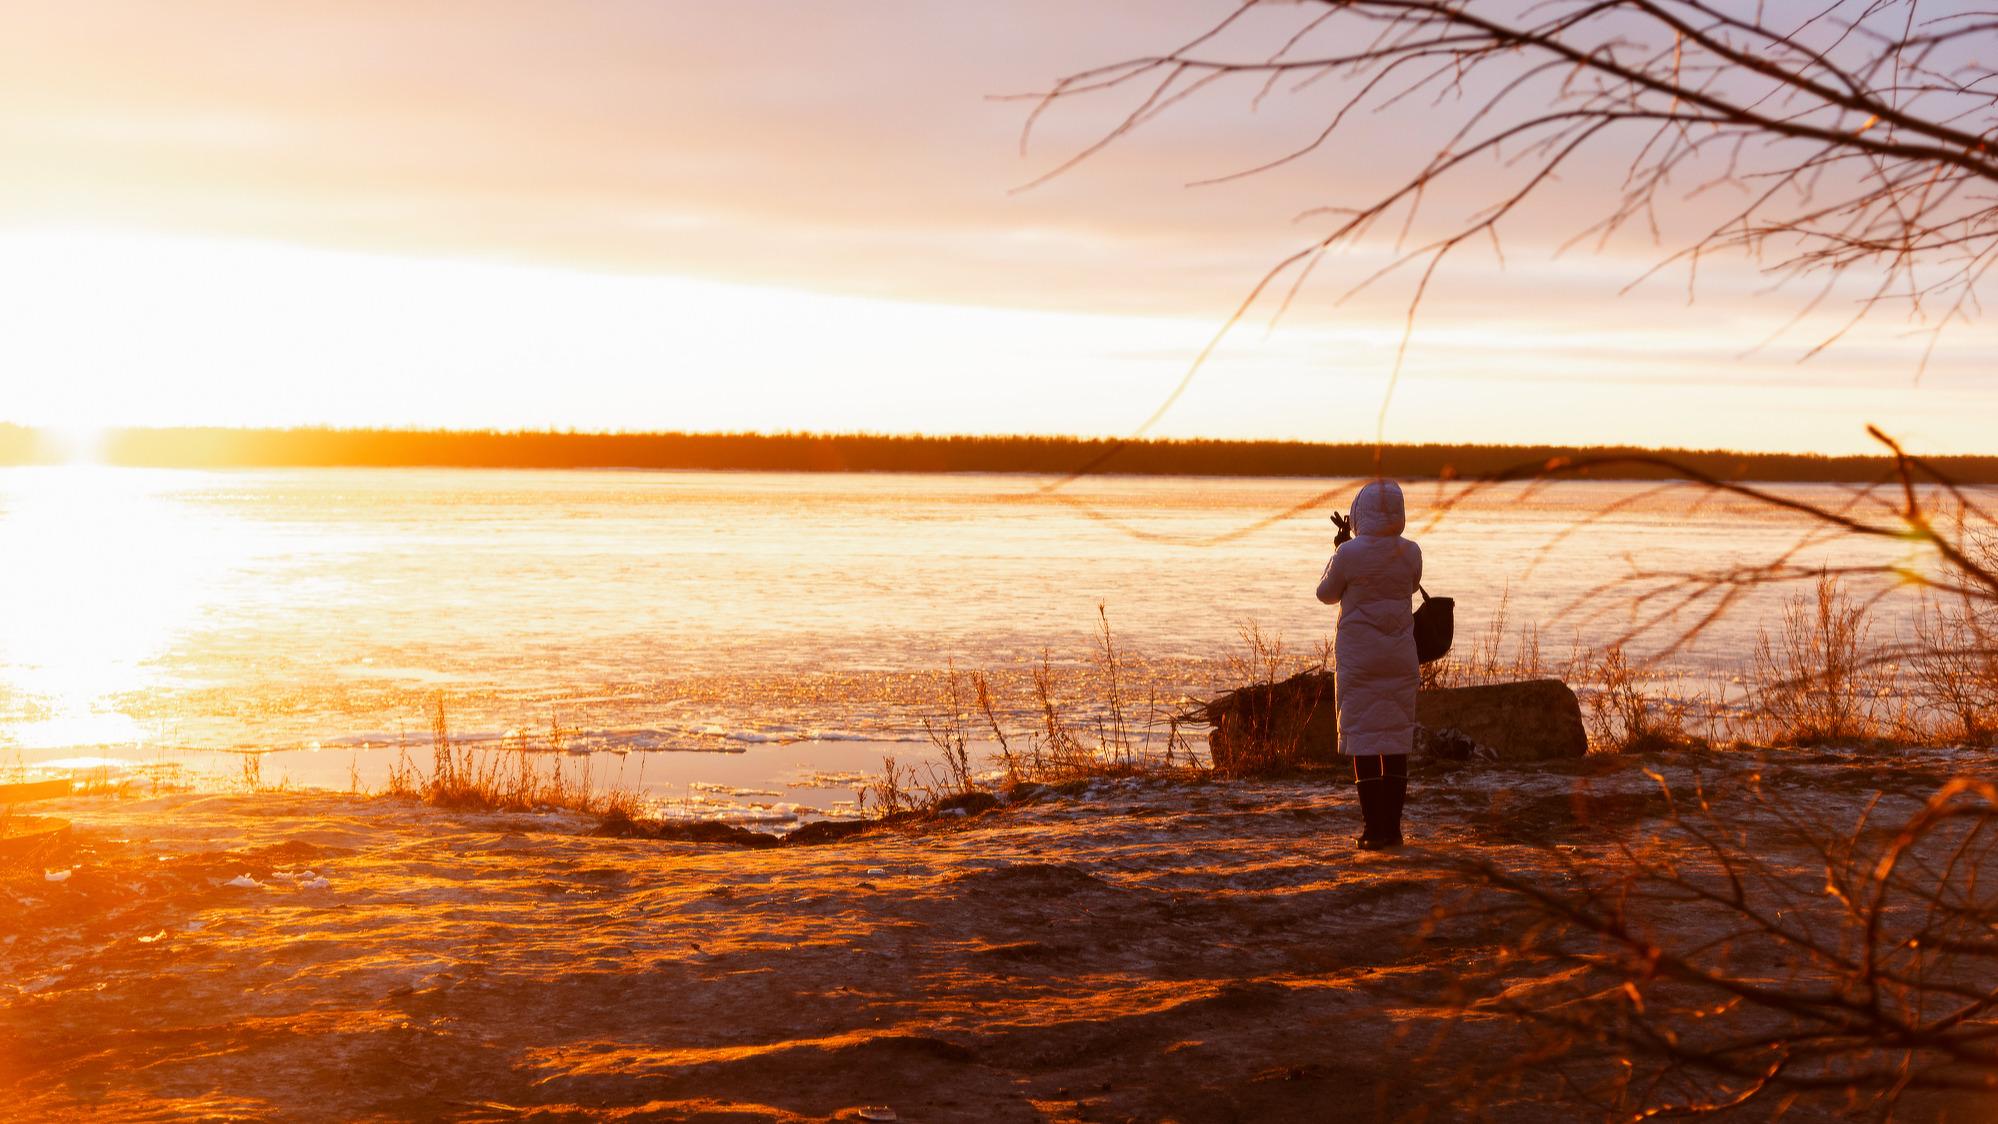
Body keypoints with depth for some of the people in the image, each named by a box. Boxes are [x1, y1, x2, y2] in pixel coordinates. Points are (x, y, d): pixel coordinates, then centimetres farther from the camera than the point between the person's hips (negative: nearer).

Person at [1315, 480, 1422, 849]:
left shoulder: (1349, 554, -14)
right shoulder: (1411, 553, -2)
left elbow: (1326, 594, 2)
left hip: (1359, 658, -4)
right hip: (1400, 659, 4)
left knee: (1363, 739, 1)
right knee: (1397, 739, 10)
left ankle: (1374, 829, -3)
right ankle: (1393, 826, 12)